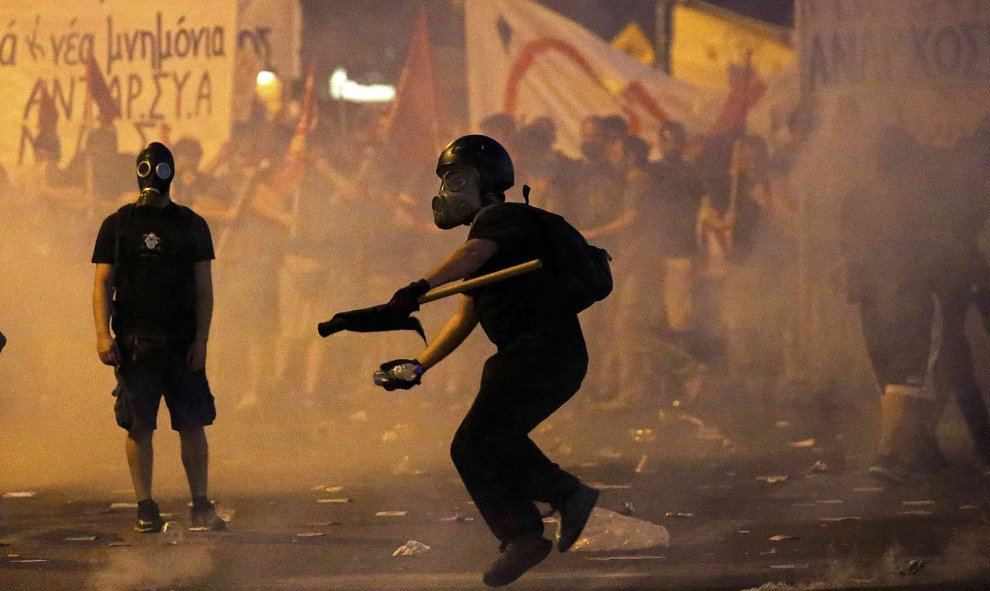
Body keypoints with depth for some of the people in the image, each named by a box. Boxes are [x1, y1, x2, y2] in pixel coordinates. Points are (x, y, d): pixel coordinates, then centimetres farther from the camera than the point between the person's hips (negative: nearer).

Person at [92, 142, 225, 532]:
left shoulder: (192, 226, 9)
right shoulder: (117, 225, 7)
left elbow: (203, 288, 6)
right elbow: (103, 283, 4)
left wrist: (201, 340, -4)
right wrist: (103, 334, -9)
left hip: (182, 344, 0)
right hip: (133, 344, 0)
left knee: (192, 425, -1)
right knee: (139, 427, -1)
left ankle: (201, 506, 4)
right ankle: (146, 508, 5)